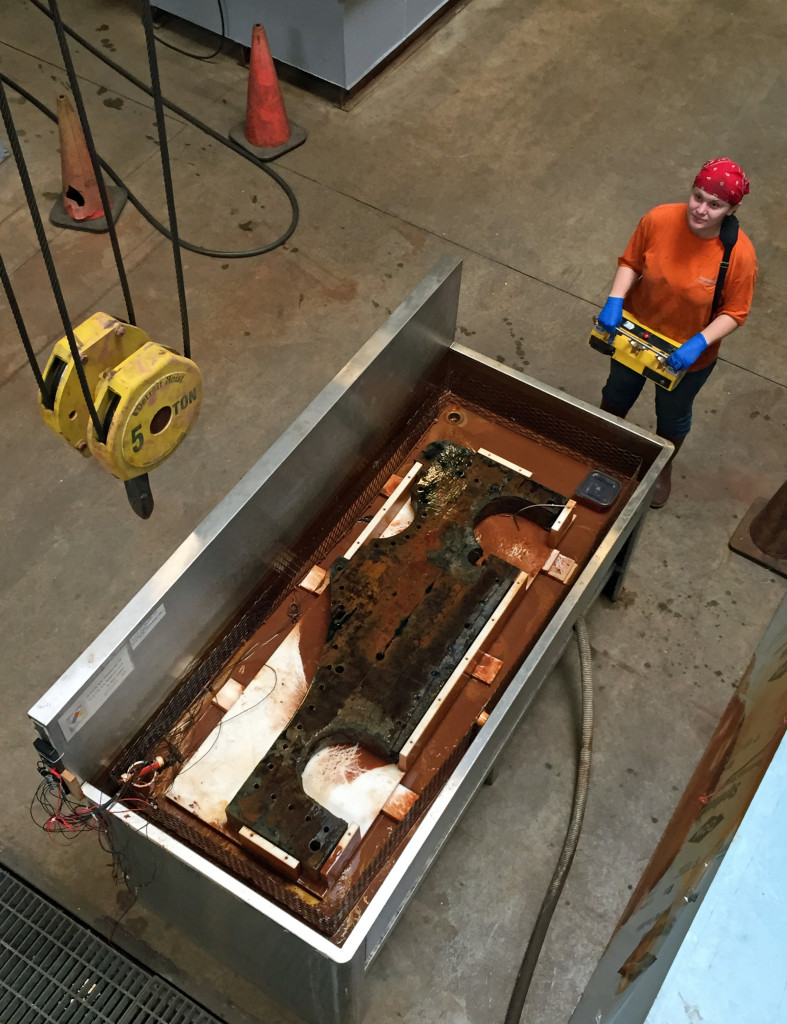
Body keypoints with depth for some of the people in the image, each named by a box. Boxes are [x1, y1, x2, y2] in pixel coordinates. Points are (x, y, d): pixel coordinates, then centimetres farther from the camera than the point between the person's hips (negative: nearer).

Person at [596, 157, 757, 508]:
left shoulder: (740, 254, -28)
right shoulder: (659, 219, -25)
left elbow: (734, 312, -17)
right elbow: (630, 263, -9)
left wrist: (700, 343, -32)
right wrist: (615, 300, -25)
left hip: (689, 355, -1)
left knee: (672, 416, 25)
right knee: (617, 396, 29)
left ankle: (663, 470, 57)